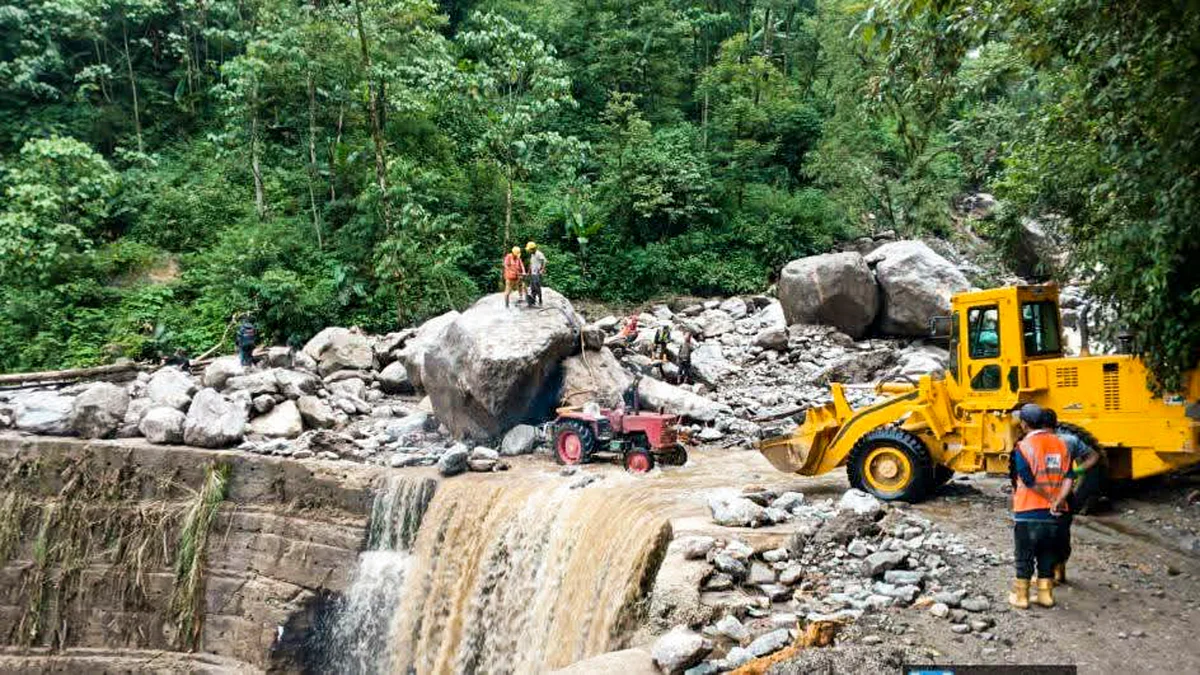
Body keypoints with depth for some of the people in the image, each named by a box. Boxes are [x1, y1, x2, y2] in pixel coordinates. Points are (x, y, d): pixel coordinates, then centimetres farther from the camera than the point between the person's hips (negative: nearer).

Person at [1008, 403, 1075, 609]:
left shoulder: (1023, 447, -13)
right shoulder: (1061, 445, 4)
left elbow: (1029, 482, -18)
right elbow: (1068, 478, -4)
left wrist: (1052, 499, -7)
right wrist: (1057, 502, -13)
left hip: (1027, 513, -5)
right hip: (1052, 514, 5)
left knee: (1024, 556, 7)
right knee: (1047, 556, 16)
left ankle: (1020, 596, 14)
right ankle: (1046, 595, 22)